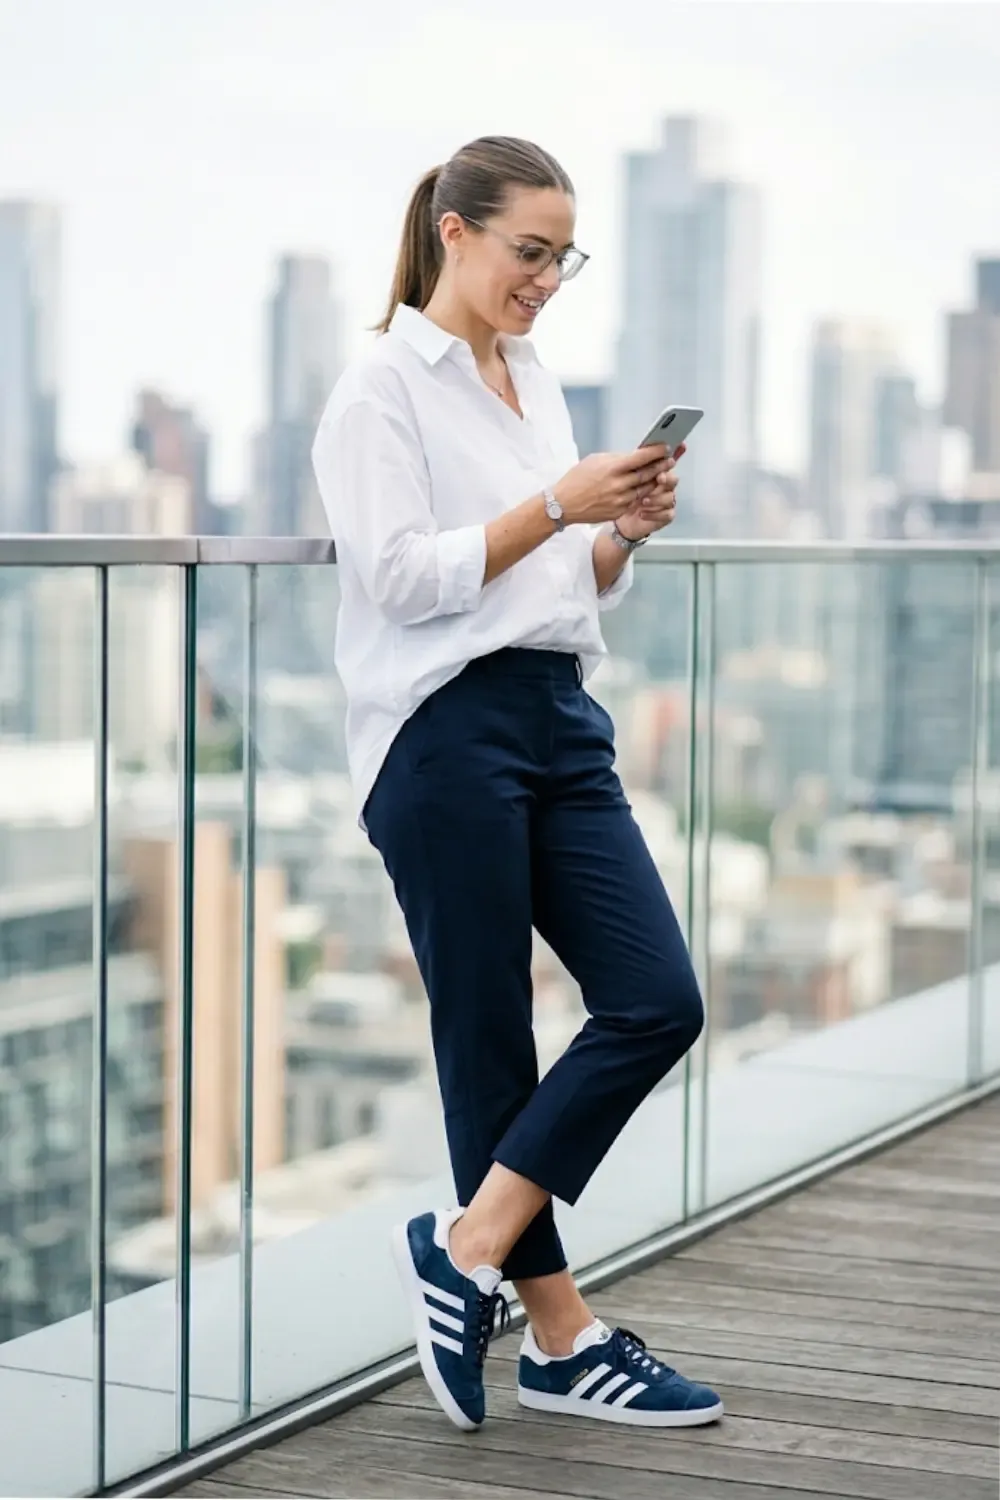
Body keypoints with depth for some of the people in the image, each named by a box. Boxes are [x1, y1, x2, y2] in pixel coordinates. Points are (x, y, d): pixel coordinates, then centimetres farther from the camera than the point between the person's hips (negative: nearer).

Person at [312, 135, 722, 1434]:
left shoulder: (537, 382, 17)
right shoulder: (384, 387, -5)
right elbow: (402, 575, -15)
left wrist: (624, 531, 0)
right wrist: (557, 506, -19)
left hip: (561, 723, 8)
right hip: (448, 732, -8)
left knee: (658, 1001, -2)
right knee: (489, 1036, 1)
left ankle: (466, 1251, 7)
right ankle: (561, 1339, 12)